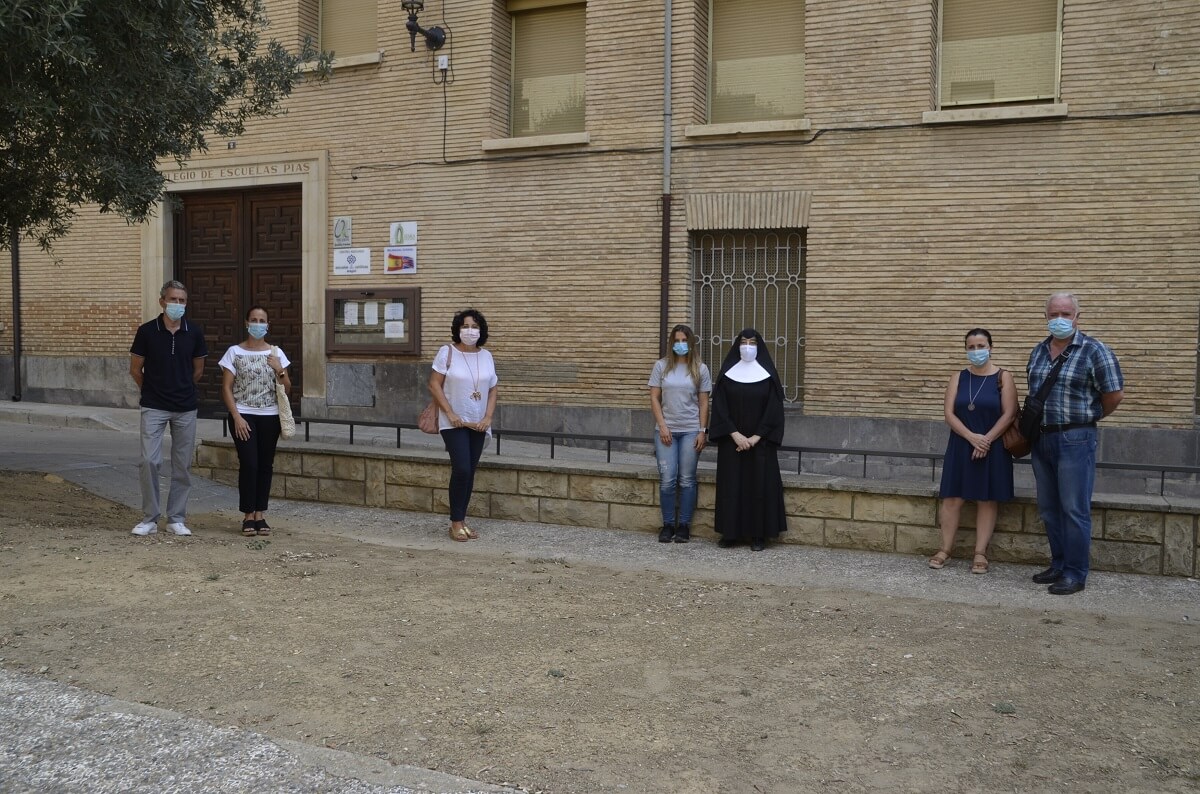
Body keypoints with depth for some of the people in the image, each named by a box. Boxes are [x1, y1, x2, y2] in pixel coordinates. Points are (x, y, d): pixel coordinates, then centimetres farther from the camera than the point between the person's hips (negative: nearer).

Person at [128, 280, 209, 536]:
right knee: (149, 461, -7)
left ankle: (177, 518, 15)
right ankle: (149, 518, 5)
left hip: (186, 409, 2)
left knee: (183, 465, 5)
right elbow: (135, 369, 5)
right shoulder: (147, 331, -5)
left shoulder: (194, 332, 1)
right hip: (153, 408, -2)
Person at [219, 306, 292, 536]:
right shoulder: (234, 352, -1)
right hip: (243, 416, -3)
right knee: (249, 464, -9)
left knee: (266, 465, 5)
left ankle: (260, 514, 14)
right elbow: (226, 388, -3)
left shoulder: (276, 353, 6)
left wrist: (279, 370, -9)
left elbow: (287, 388, 9)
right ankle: (248, 516, 3)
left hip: (269, 417, 3)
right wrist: (237, 416, -11)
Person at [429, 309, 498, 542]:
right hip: (454, 423, -4)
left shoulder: (486, 356, 7)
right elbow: (434, 384, -6)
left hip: (478, 424, 4)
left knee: (470, 472, 6)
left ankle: (462, 520, 16)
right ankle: (456, 523, -1)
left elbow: (492, 391, 10)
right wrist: (450, 414, -13)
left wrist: (488, 418, -3)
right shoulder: (447, 352, -5)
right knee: (461, 469, -13)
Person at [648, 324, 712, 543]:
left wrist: (702, 431, -2)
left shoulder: (700, 369, 3)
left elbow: (703, 403, 4)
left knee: (687, 480, 1)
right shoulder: (661, 366, 4)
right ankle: (668, 525, 7)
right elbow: (654, 398, 3)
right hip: (666, 430, 0)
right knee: (667, 479, -3)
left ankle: (684, 525, 10)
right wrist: (662, 426, -5)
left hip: (691, 430, 0)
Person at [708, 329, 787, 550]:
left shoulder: (768, 374, -1)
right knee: (731, 486, 2)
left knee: (760, 485, 0)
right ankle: (731, 533, 10)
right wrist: (735, 435, -13)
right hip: (732, 441, 1)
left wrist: (756, 437, -13)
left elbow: (774, 409, -5)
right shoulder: (727, 373, 2)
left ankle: (759, 535, 7)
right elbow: (720, 407, -3)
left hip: (760, 442, -1)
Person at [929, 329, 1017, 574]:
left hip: (992, 448, -2)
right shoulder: (958, 378, 7)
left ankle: (980, 553, 6)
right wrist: (972, 437, -15)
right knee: (952, 498, 1)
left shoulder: (1003, 377, 0)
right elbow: (949, 414, -1)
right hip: (961, 447, 2)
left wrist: (986, 440, -16)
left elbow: (1009, 414, -8)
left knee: (987, 500, 1)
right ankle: (945, 549, 8)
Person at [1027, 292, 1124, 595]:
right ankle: (1059, 565, 25)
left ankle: (1075, 574, 5)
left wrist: (1089, 416, 5)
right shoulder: (1038, 351, 11)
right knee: (1049, 509, 13)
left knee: (1074, 510, -3)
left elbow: (1115, 394, -8)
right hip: (1042, 439, 7)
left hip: (1075, 440, -7)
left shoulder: (1094, 351, -9)